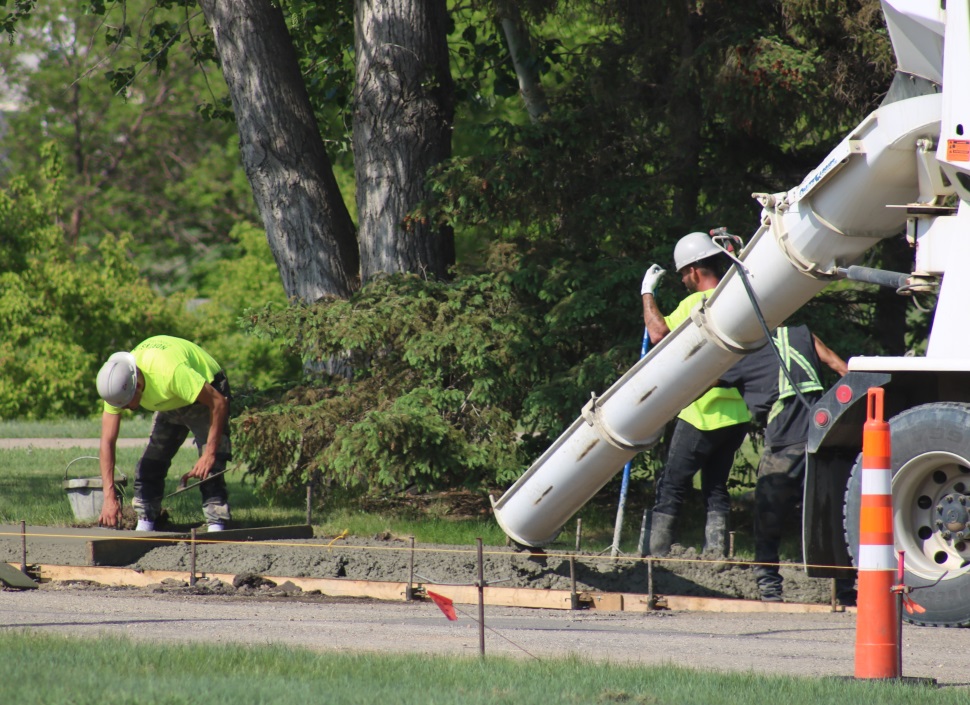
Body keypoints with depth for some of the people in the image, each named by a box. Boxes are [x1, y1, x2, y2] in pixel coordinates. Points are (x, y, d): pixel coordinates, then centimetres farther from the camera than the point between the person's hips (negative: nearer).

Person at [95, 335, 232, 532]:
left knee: (210, 467, -21)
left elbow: (218, 402, -35)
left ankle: (217, 526, -20)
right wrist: (109, 497, -27)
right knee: (150, 464, -5)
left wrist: (209, 454, -35)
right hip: (171, 404, 6)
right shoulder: (117, 383, -24)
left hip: (207, 392, -6)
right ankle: (144, 526, 2)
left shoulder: (169, 372, -43)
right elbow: (107, 442, -21)